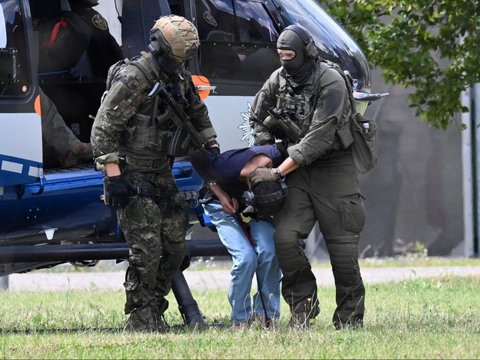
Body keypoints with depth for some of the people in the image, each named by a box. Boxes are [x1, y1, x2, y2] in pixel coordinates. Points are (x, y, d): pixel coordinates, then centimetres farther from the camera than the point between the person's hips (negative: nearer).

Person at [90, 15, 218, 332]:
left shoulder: (179, 77, 6)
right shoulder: (134, 78, -19)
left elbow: (197, 112, 26)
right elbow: (103, 128, -21)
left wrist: (212, 146, 20)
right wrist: (114, 175, -25)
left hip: (161, 174, 8)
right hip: (132, 176, -8)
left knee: (175, 245, 8)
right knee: (146, 250, -12)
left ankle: (154, 310, 19)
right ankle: (140, 322, -4)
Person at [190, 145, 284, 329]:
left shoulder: (277, 157, -33)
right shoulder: (226, 168, -40)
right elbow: (198, 158, -19)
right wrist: (219, 193, -20)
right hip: (223, 204, -3)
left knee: (268, 251, -21)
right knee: (245, 257, -22)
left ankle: (267, 313, -3)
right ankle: (240, 318, -2)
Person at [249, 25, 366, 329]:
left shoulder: (331, 83, -18)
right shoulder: (278, 80, 1)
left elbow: (319, 138, -23)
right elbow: (257, 118, 18)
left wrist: (278, 172, -24)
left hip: (333, 167, -5)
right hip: (298, 168, 5)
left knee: (342, 245, -4)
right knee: (285, 237, -12)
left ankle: (350, 315, 9)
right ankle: (303, 304, 3)